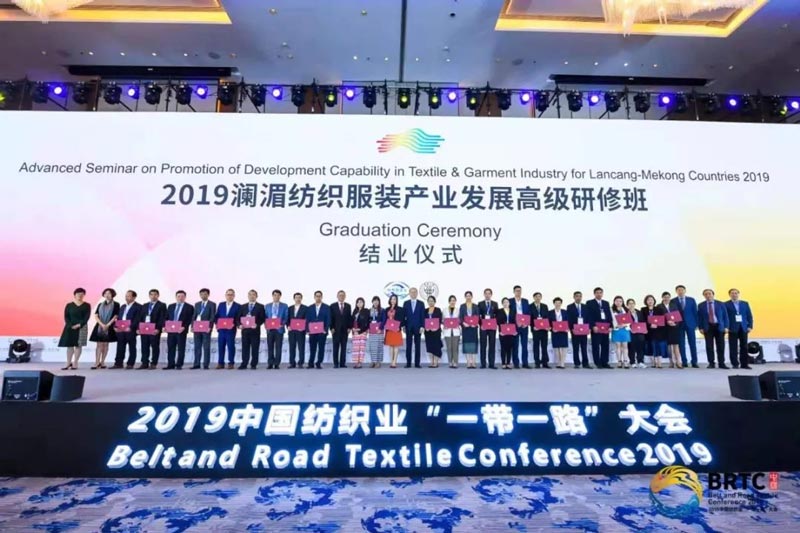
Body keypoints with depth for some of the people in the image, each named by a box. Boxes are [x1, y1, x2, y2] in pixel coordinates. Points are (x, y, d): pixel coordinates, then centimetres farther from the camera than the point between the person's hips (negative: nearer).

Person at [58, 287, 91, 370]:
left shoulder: (86, 306, 4)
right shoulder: (69, 305, 6)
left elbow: (87, 317, -4)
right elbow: (66, 317, 1)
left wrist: (79, 325, -17)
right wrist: (71, 325, -13)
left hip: (81, 327, -1)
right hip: (70, 327, 1)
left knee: (78, 345, -1)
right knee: (69, 345, 0)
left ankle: (75, 363, 2)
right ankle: (68, 363, 6)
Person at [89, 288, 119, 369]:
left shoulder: (116, 304, 2)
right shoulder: (100, 305, 11)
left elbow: (115, 316, -4)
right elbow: (96, 316, 4)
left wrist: (107, 325, -13)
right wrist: (102, 325, -10)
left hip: (109, 327, -2)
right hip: (99, 327, 2)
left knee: (105, 344, 3)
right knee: (99, 344, -2)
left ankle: (102, 362, 8)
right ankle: (97, 362, -4)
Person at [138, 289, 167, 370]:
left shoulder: (162, 305, 0)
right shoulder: (145, 305, 18)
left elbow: (162, 318, -7)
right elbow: (141, 318, 15)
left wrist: (158, 328, -17)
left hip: (155, 330, -5)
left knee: (155, 347, 0)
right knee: (144, 347, 7)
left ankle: (153, 364, 5)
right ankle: (145, 363, 13)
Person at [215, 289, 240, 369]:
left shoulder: (237, 306, 2)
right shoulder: (221, 305, 13)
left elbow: (238, 318, -2)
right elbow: (216, 316, 13)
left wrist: (234, 324, -18)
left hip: (231, 330, -3)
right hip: (221, 329, 3)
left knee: (231, 346, 1)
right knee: (221, 346, 5)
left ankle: (231, 363, 9)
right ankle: (220, 363, 13)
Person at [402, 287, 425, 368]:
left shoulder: (421, 304, 5)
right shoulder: (405, 303, 7)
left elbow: (422, 316, 2)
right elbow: (403, 315, 5)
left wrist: (422, 326, -7)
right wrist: (403, 326, -1)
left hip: (418, 327, 0)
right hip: (408, 327, 0)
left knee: (417, 345, 3)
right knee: (408, 345, 3)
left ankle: (417, 363, 7)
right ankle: (408, 363, 7)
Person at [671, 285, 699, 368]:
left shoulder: (691, 300, 6)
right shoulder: (672, 301, 3)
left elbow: (695, 312, 5)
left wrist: (696, 323, 0)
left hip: (690, 324, 1)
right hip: (679, 325, -1)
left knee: (693, 343, 1)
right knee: (681, 344, 1)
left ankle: (694, 362, 6)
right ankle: (684, 362, 7)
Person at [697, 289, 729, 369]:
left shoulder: (720, 304, 3)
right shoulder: (701, 305, 3)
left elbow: (725, 316, 3)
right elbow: (699, 317, 4)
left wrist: (726, 327, -4)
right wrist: (701, 328, -4)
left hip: (719, 326, 0)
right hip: (708, 327, 0)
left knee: (721, 346, 3)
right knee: (709, 346, -1)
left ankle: (721, 363, 9)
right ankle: (711, 363, 5)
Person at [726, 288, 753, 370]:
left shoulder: (745, 303, 12)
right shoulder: (726, 304, 1)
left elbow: (749, 315, 10)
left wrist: (750, 326, 0)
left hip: (743, 327, 3)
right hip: (732, 328, -3)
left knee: (744, 346, 4)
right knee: (733, 347, -1)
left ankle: (744, 364, 9)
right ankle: (735, 364, 4)